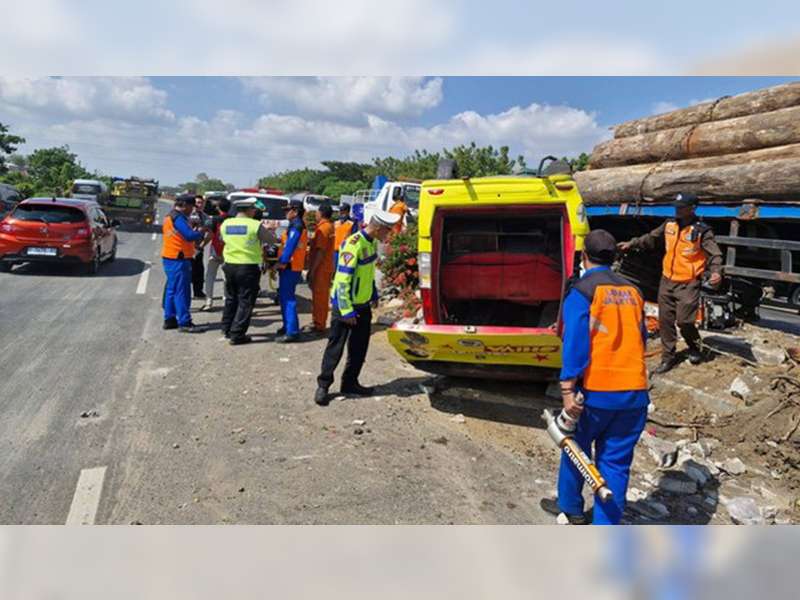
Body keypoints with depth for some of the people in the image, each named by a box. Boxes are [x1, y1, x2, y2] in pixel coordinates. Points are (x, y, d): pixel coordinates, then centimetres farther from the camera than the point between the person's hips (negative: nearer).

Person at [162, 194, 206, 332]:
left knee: (171, 290, 15)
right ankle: (184, 322, -3)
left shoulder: (169, 217, 16)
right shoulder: (178, 218, -16)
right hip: (179, 259, -10)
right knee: (182, 291, -6)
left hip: (169, 258, 10)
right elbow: (190, 235, -25)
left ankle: (169, 319, 21)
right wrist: (201, 232, -8)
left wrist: (194, 230, 4)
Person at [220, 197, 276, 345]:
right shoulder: (255, 225, -13)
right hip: (248, 267, -6)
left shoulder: (225, 224, 2)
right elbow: (272, 240, -3)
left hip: (229, 266, 6)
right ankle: (237, 335, 2)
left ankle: (227, 330, 30)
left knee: (230, 299, 20)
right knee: (245, 302, 2)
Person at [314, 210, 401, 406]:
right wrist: (346, 311, -24)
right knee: (336, 346, 1)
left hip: (364, 304, 8)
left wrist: (374, 294, 16)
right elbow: (342, 280, -25)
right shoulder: (353, 245, -23)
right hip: (345, 305, -8)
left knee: (360, 347, 13)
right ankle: (323, 385, 13)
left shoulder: (372, 242, 4)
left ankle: (350, 382, 26)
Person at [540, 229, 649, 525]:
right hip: (635, 393, 4)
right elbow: (641, 338, 16)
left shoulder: (582, 291, -8)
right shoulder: (632, 292, 10)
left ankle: (571, 507, 37)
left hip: (596, 391, -4)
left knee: (576, 448, 19)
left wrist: (568, 390, -16)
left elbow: (574, 344, -16)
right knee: (615, 462, 11)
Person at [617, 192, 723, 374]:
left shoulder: (702, 231, -11)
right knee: (665, 321, 8)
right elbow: (651, 239, 19)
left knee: (684, 321, -7)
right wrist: (632, 244, 16)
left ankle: (695, 347, 25)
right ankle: (668, 357, 21)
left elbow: (714, 254, -16)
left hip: (688, 284, -5)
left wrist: (716, 271, -33)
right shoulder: (669, 225, 5)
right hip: (667, 282, 5)